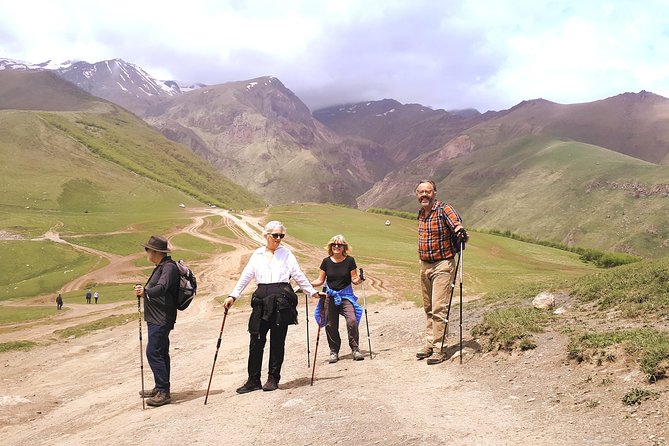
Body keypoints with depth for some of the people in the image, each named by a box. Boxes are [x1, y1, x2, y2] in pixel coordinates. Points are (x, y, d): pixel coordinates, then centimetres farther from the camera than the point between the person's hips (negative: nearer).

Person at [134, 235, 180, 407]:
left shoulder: (169, 267, -17)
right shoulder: (162, 267, 16)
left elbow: (161, 288, -34)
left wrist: (146, 291, -49)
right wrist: (144, 292, 39)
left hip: (161, 319, -11)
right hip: (156, 318, 11)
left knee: (153, 352, -13)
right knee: (160, 353, 15)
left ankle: (163, 391, -10)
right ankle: (160, 388, 24)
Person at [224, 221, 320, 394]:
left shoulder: (286, 253, 7)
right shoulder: (257, 254, 12)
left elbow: (298, 275, 9)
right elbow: (246, 276, 12)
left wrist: (312, 292, 7)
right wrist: (233, 296, 7)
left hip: (282, 300, -2)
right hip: (262, 300, 2)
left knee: (277, 341, 4)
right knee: (256, 341, 1)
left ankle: (273, 378, 15)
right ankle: (253, 380, 10)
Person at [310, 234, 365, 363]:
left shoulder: (350, 261, -2)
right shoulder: (326, 262, 2)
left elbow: (354, 279, 0)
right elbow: (320, 280, 7)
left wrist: (359, 279, -22)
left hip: (346, 296, -2)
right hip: (330, 296, 2)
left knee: (352, 320, -19)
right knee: (331, 325, 3)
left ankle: (355, 349, -3)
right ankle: (334, 351, 20)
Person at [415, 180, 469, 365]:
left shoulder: (443, 209, -12)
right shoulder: (421, 213, 10)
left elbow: (456, 223, -28)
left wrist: (461, 232, -50)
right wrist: (422, 260, 15)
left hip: (442, 265, -7)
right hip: (425, 266, 8)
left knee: (438, 308, -10)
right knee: (428, 308, 13)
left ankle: (438, 348, -5)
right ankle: (429, 345, 21)